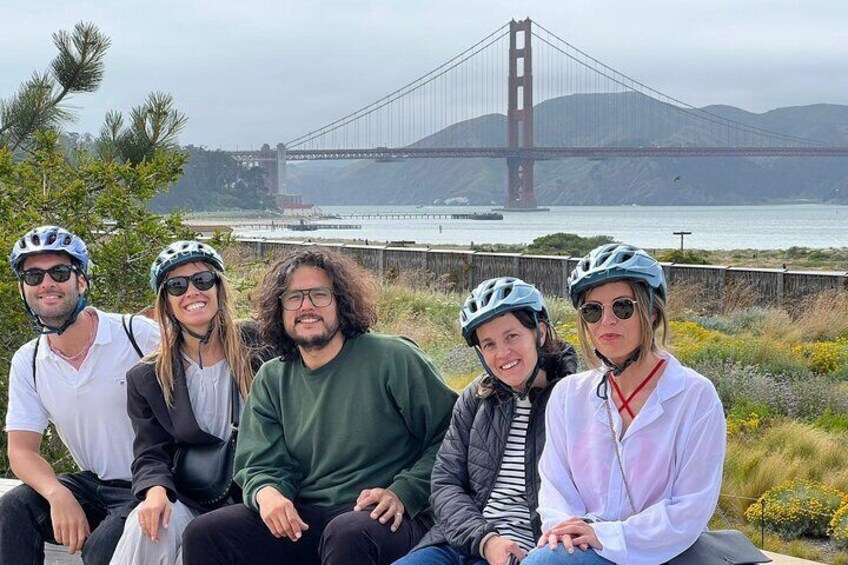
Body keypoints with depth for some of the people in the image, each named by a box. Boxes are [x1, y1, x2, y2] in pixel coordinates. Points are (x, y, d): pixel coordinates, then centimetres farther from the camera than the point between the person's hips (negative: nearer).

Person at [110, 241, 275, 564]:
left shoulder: (262, 348, 3)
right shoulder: (146, 379, 8)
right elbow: (150, 456, 5)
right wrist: (155, 489, -19)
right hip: (192, 501, 2)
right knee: (145, 524, -30)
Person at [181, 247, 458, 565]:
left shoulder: (394, 359, -1)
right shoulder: (272, 380, 14)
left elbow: (450, 439, -2)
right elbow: (260, 464, 10)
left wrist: (403, 493, -13)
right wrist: (266, 491, -14)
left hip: (379, 518, -4)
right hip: (303, 519, 4)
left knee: (347, 534, -40)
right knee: (203, 534, -17)